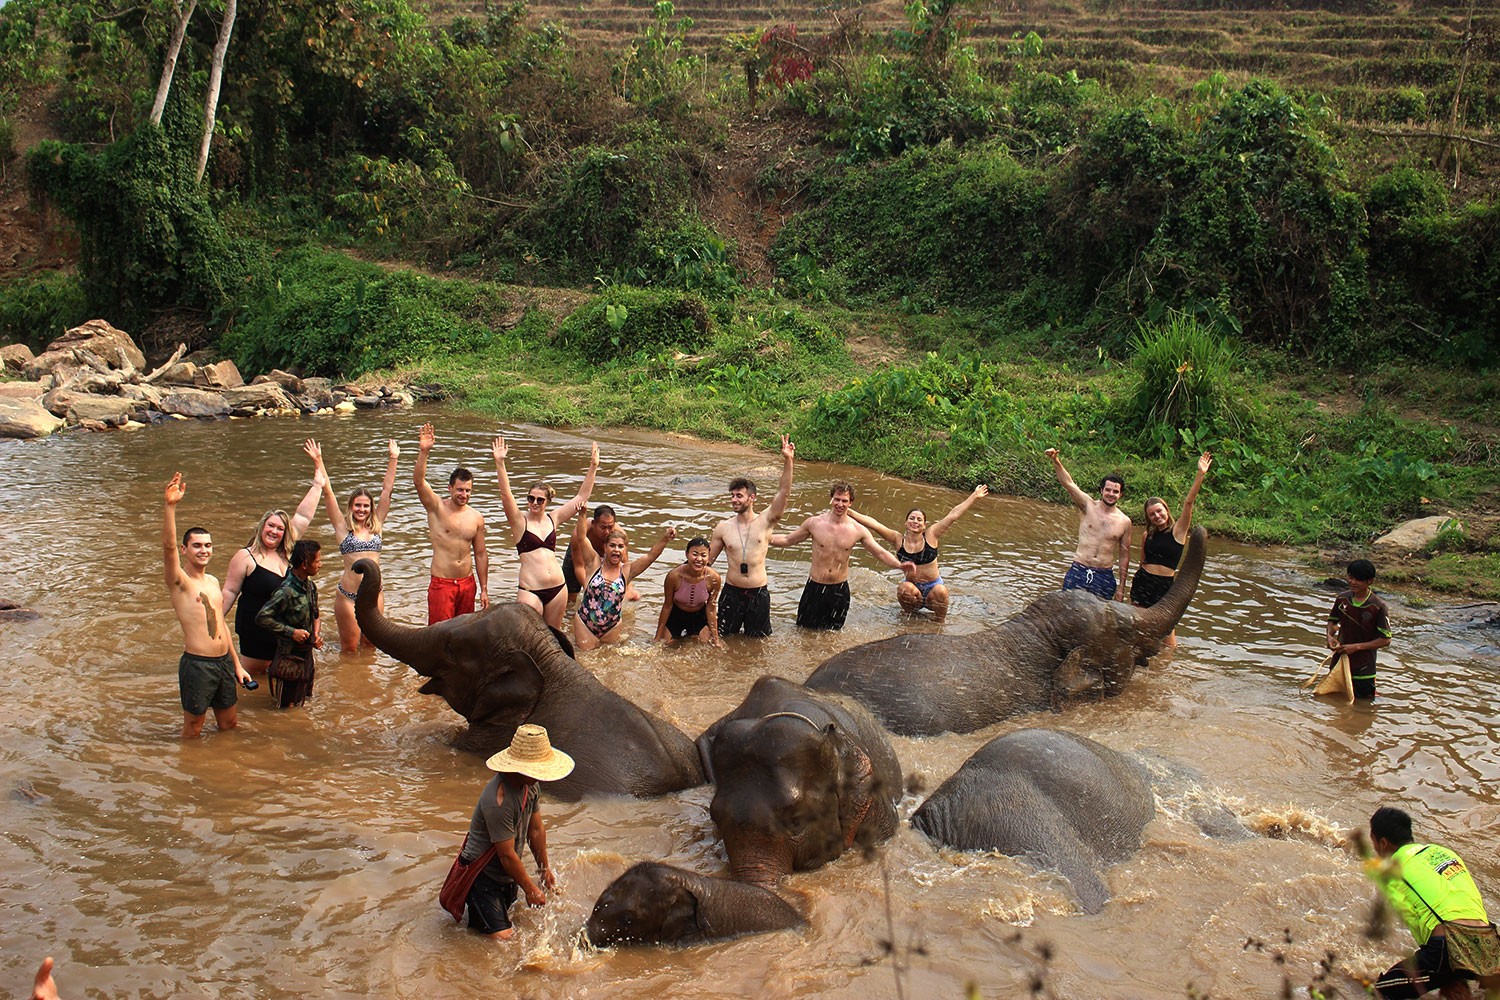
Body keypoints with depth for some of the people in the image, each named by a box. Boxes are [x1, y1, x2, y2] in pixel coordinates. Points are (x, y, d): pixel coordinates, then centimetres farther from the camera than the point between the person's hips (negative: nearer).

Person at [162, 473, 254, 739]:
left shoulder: (213, 581, 13)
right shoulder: (179, 581, -8)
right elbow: (168, 545, -26)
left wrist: (237, 664, 20)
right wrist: (170, 506, -39)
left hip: (224, 662, 7)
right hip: (197, 664, -7)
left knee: (229, 724, 18)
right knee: (193, 731, 5)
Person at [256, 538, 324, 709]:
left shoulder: (310, 586, 3)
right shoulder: (287, 591, -23)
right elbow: (262, 618, -24)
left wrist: (317, 633, 1)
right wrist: (291, 632, -21)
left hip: (307, 652, 8)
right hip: (290, 655, -8)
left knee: (306, 698, 19)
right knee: (289, 705, 2)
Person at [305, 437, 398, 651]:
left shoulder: (376, 526, 8)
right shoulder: (343, 527, 1)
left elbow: (386, 491, 9)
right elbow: (328, 492, -3)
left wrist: (393, 460, 10)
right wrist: (318, 462, -7)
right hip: (347, 595, -3)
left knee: (370, 646, 13)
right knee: (349, 649, 6)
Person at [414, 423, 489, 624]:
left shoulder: (476, 518, 5)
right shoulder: (437, 507, -5)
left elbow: (480, 554, 11)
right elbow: (419, 481, -21)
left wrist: (484, 589, 10)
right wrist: (424, 451, -36)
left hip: (468, 583, 4)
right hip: (442, 584, -4)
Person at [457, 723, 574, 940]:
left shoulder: (530, 785, -5)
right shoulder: (498, 802, -34)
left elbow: (536, 830, 9)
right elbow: (507, 855, -26)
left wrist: (544, 870, 16)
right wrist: (530, 889, -15)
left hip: (506, 874, 9)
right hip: (482, 875, -9)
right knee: (502, 937, -11)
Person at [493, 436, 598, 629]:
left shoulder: (553, 519, 10)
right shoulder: (520, 521, 0)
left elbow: (581, 497, 14)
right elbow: (506, 495, -15)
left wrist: (593, 467, 11)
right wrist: (499, 463, -25)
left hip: (558, 588, 4)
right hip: (530, 590, -4)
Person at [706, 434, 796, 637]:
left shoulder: (765, 521, -3)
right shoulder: (723, 527, 0)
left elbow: (783, 492, -15)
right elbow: (707, 560, 8)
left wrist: (787, 461, -26)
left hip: (758, 593, -1)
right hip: (731, 592, 1)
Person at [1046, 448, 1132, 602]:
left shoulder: (1124, 522, 3)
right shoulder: (1088, 506, 0)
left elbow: (1124, 554, 9)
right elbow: (1068, 483, -13)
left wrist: (1121, 587, 9)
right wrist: (1056, 462, -30)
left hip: (1104, 577, 1)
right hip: (1078, 572, -1)